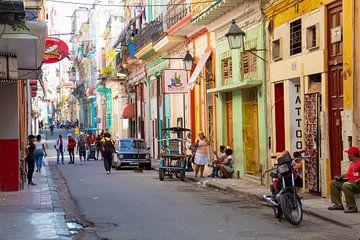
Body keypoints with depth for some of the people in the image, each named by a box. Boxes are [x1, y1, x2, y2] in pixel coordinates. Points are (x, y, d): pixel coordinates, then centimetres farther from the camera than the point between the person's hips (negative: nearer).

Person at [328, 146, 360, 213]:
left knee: (346, 185, -38)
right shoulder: (352, 163, 17)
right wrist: (340, 176, 14)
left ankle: (352, 207, -30)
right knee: (334, 183, 10)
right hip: (350, 182, 11)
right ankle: (338, 204, 3)